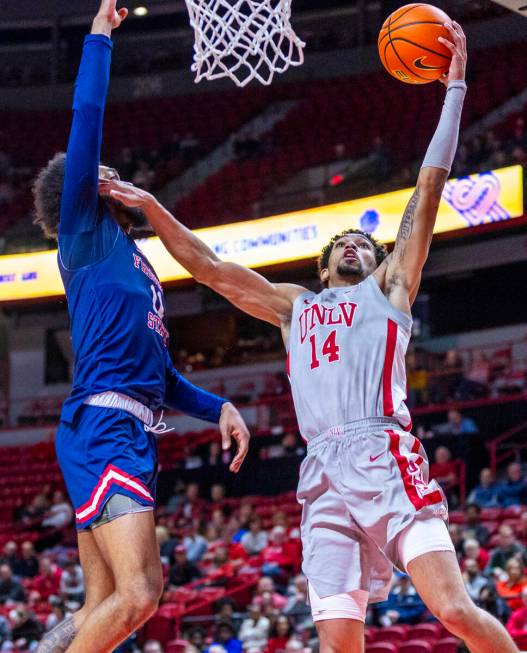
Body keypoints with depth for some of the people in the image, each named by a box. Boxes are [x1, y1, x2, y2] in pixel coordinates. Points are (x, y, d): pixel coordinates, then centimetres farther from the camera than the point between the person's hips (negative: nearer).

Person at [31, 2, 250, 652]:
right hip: (101, 429, -9)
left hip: (131, 436, 9)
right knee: (137, 594, -20)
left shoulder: (134, 260, 27)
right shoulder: (87, 233, 5)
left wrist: (218, 407, 21)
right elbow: (85, 127, -5)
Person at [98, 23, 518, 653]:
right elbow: (208, 267, 31)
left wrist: (454, 90, 13)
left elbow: (428, 191, 16)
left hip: (386, 459, -3)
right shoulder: (294, 304, 30)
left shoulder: (388, 286, 21)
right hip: (323, 474, 3)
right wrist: (151, 207, 25)